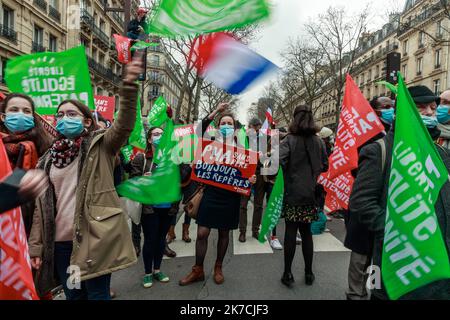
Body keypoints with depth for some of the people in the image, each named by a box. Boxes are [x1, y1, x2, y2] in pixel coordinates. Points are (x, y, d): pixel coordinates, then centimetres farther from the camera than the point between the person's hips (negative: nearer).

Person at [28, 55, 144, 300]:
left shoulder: (100, 145, -1)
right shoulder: (48, 160, 11)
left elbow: (124, 124, -19)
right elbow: (41, 206, 11)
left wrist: (129, 86, -33)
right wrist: (36, 245, 6)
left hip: (95, 237, -4)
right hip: (60, 241, 5)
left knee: (97, 294, 4)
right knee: (73, 295, 17)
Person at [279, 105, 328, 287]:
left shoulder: (290, 140, -8)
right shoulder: (318, 141, 5)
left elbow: (279, 161, -21)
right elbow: (324, 166, 11)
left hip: (292, 192, -3)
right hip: (310, 193, 4)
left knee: (291, 231, 3)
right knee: (306, 232, 13)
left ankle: (287, 273, 10)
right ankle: (308, 273, 21)